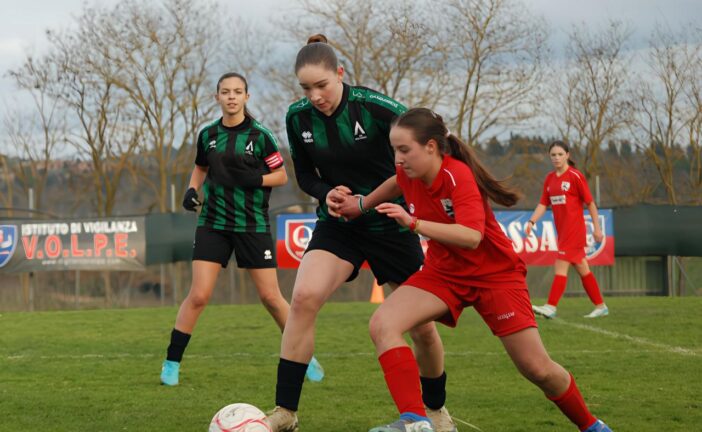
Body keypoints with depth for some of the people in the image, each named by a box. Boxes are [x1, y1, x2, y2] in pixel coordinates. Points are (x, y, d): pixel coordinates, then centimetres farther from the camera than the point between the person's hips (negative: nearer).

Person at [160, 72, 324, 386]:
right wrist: (192, 190, 1)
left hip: (253, 224, -2)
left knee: (271, 296, 1)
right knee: (199, 295, -8)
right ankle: (171, 364, 2)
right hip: (213, 223, 2)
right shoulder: (208, 135, 4)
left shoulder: (259, 135, -5)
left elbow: (282, 176, 0)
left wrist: (255, 179, -18)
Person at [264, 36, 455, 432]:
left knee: (421, 326, 4)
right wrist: (327, 193, -15)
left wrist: (368, 201, -19)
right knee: (304, 297, -25)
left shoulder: (376, 108, -20)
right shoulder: (298, 117, -8)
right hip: (338, 225, 2)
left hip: (390, 223, -2)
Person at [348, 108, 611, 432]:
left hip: (494, 273, -5)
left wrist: (413, 223, -46)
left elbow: (471, 236, -41)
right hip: (444, 271, 5)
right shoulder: (410, 175, -9)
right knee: (382, 325, -21)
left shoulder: (458, 176, -28)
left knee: (538, 369, -3)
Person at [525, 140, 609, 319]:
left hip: (574, 229, -7)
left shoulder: (575, 176, -9)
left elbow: (590, 203, -6)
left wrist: (597, 228, -7)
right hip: (562, 230, 7)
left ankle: (551, 307, -18)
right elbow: (543, 204, 10)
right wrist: (531, 221, -5)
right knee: (582, 269, 12)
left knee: (561, 266, -14)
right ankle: (600, 306, 21)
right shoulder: (550, 178, 10)